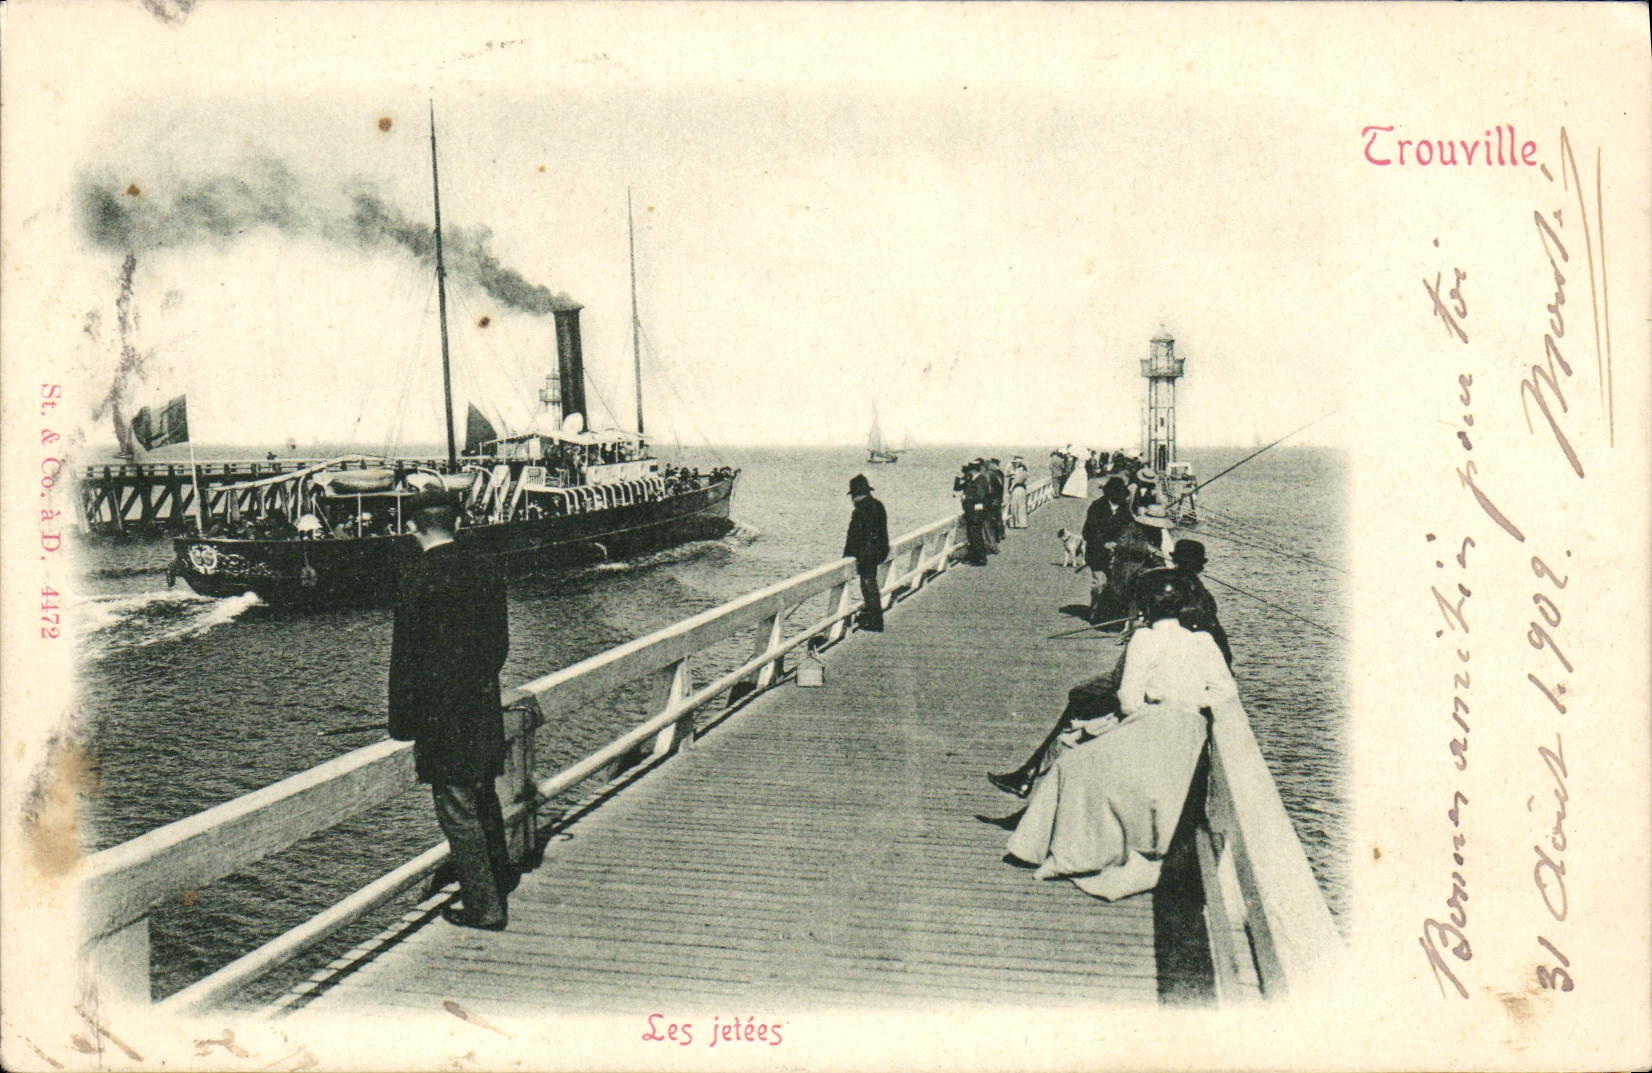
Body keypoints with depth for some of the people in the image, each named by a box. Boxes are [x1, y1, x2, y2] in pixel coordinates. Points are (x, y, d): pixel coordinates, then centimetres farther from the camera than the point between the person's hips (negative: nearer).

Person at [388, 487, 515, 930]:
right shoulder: (485, 572, 4)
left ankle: (485, 906, 7)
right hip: (484, 711, 7)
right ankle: (501, 876, 41)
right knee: (484, 799, 24)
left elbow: (405, 651, -12)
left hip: (440, 713, -7)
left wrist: (404, 722, -7)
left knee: (458, 811, 2)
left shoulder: (415, 573, -14)